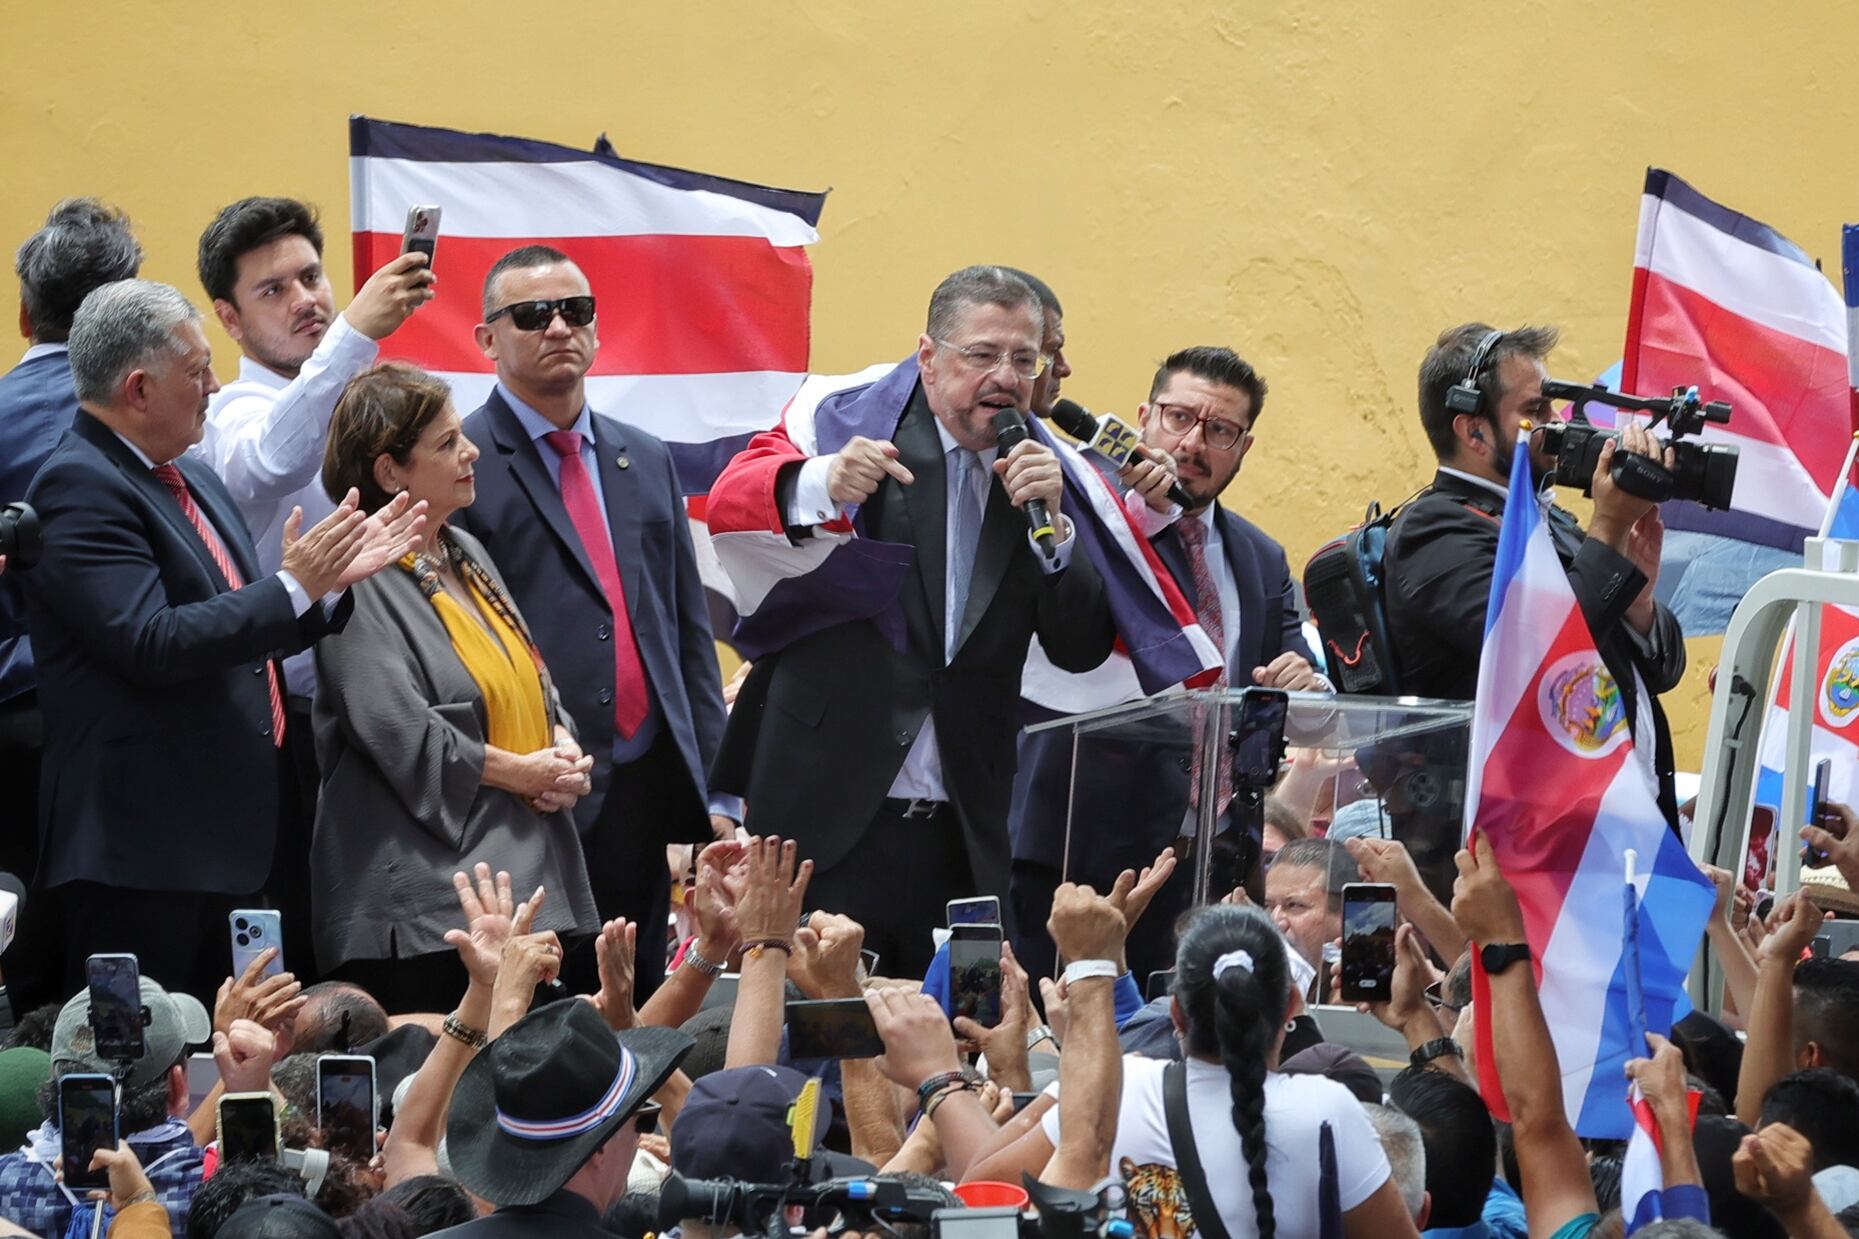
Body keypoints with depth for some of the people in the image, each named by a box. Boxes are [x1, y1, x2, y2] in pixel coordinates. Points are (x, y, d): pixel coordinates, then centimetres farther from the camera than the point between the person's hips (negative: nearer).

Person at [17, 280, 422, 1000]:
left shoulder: (192, 481, 17)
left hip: (229, 838, 10)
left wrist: (335, 578, 9)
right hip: (142, 854, -10)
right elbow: (151, 644, -23)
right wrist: (295, 587, -19)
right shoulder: (79, 488, -14)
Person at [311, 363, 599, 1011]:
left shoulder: (465, 554, 16)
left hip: (526, 869, 8)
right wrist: (520, 772, -11)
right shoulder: (362, 583, -11)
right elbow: (401, 734, -19)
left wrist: (563, 751, 0)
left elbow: (534, 682, 21)